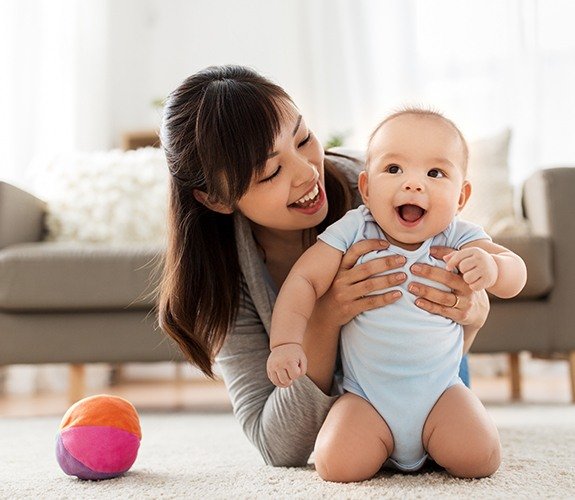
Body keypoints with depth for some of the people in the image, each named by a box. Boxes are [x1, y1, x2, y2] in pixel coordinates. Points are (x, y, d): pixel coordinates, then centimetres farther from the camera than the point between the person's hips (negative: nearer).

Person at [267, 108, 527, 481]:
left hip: (439, 390, 1)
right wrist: (286, 341, -25)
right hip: (366, 396, -1)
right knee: (338, 466, -20)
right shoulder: (353, 232, -12)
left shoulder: (458, 239, -9)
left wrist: (491, 266, -37)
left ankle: (434, 445, 17)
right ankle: (382, 444, 15)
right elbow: (304, 281, -11)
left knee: (481, 458, -18)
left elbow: (516, 276, -12)